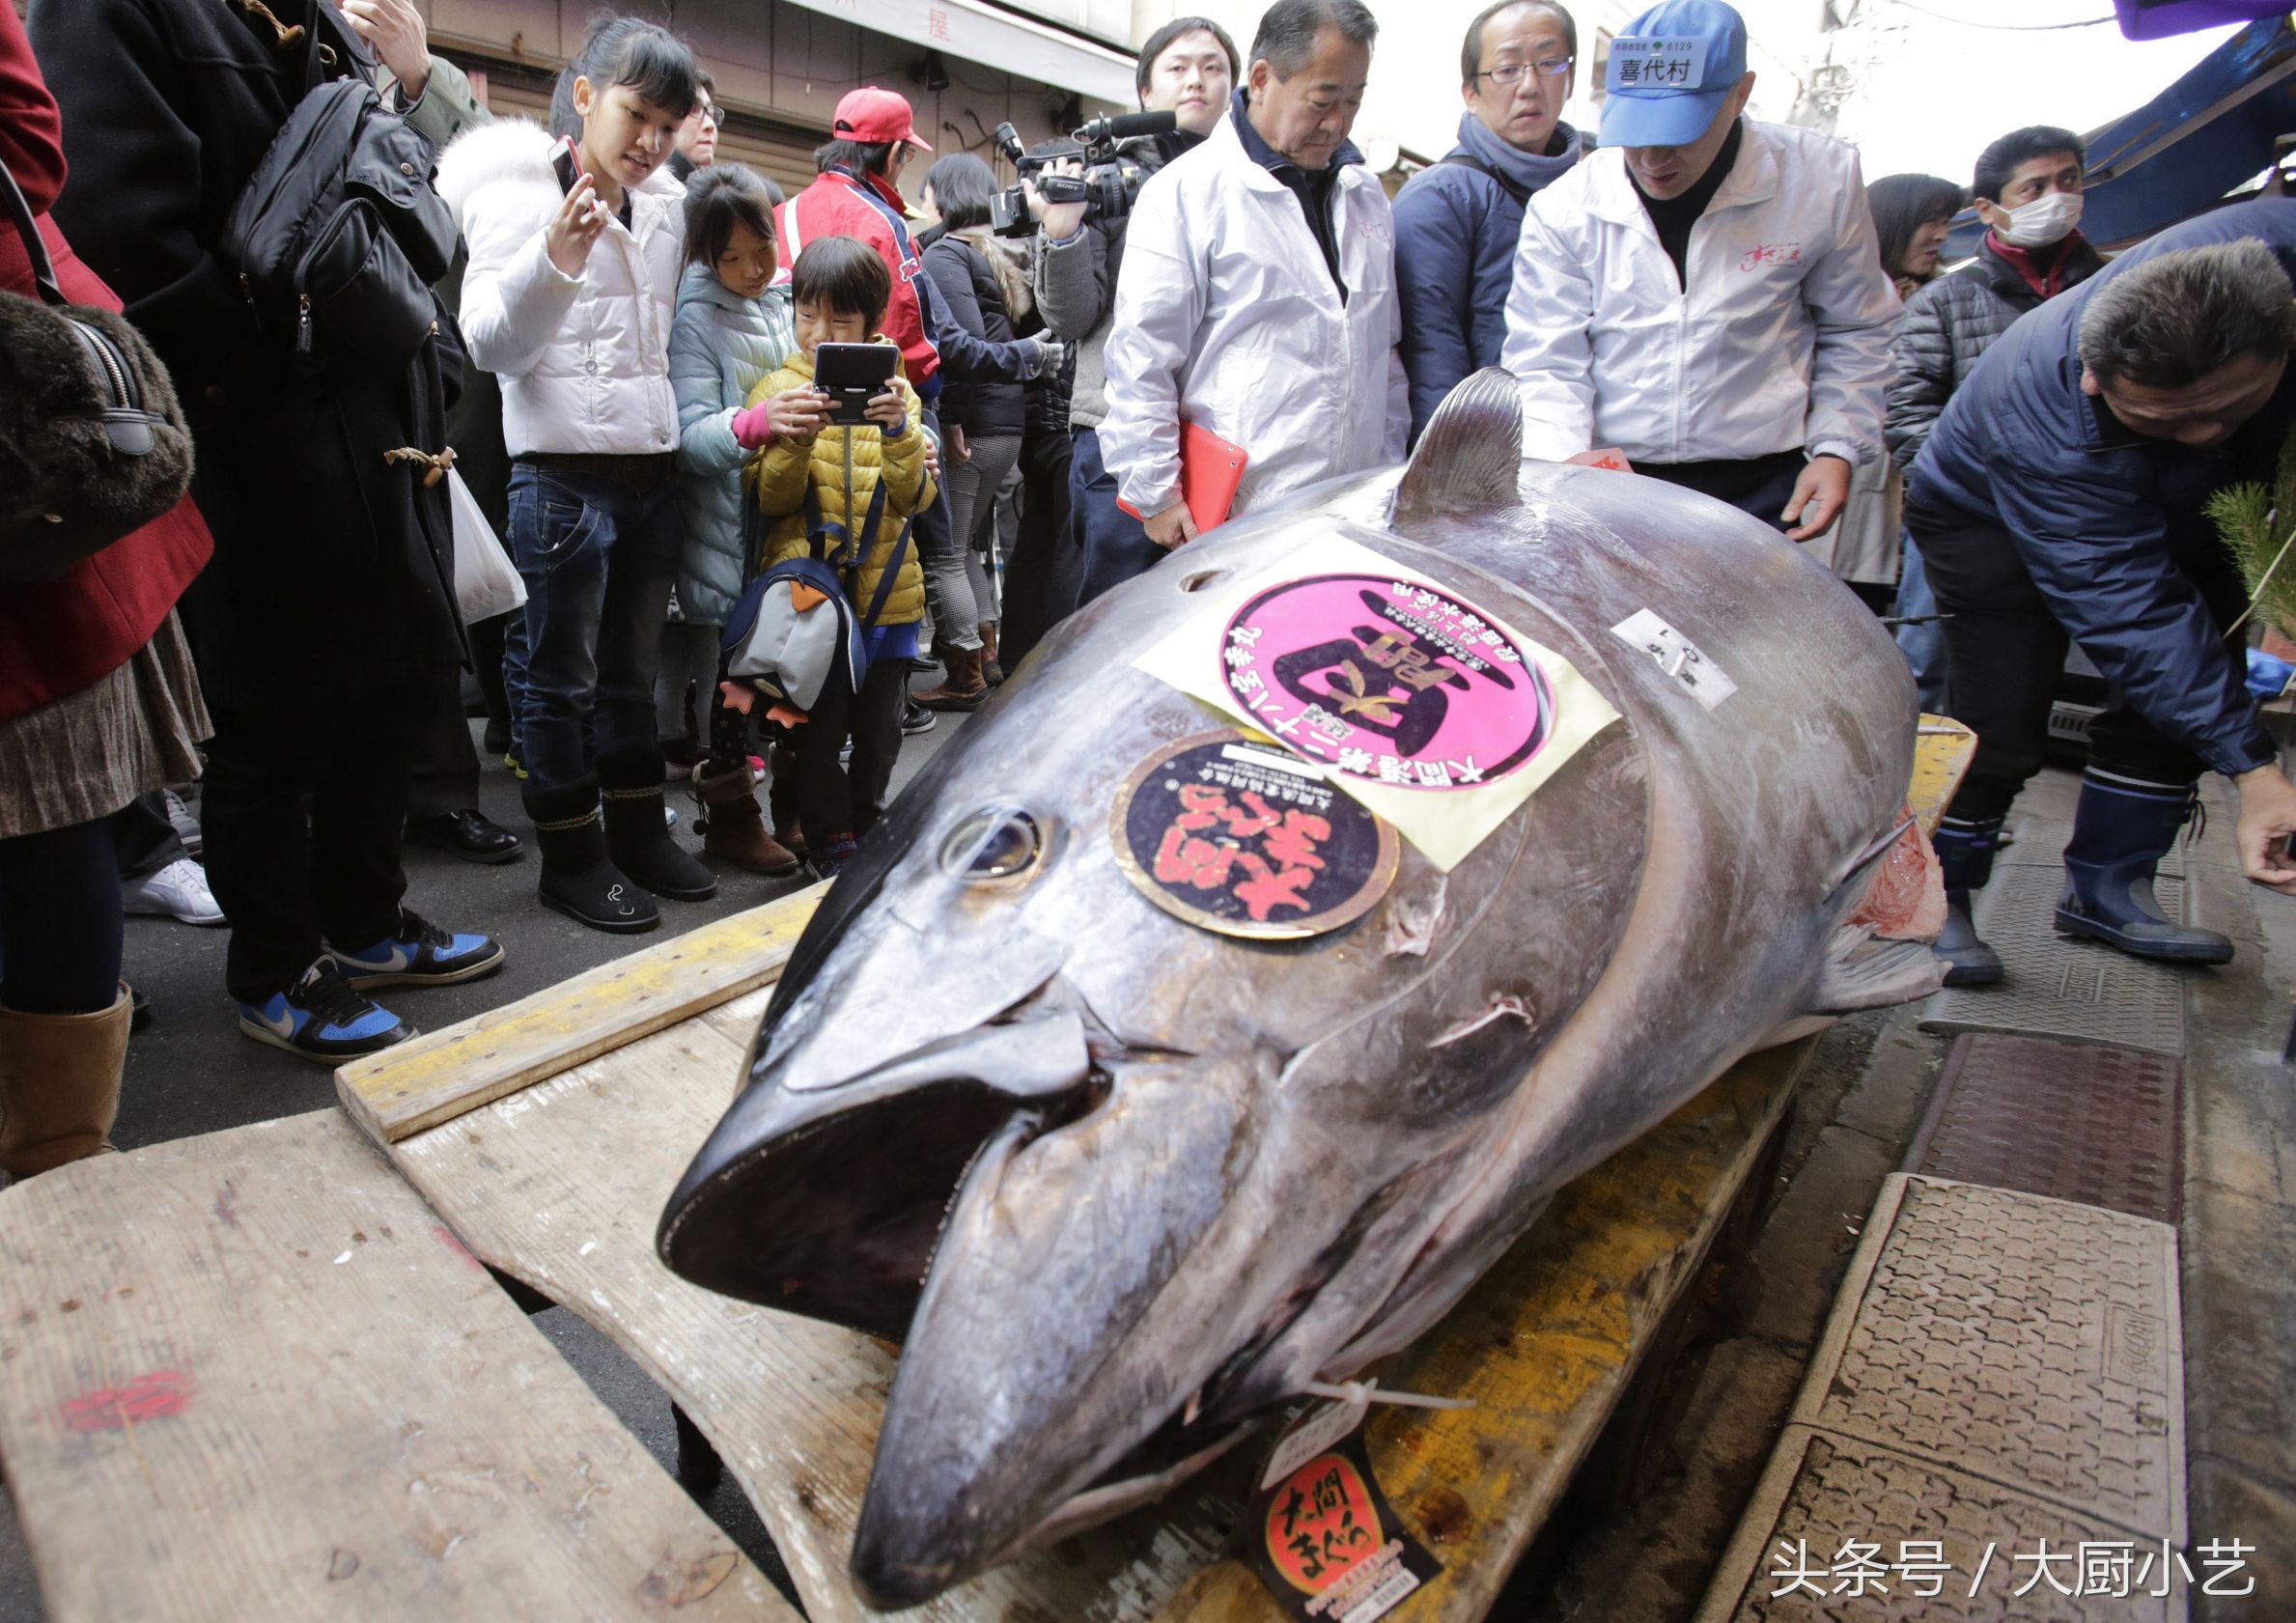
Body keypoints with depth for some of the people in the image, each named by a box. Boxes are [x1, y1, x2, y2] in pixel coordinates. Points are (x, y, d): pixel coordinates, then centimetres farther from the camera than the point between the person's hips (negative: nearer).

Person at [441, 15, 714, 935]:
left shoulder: (668, 206, 12)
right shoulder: (518, 192, -6)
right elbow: (490, 345, -14)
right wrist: (554, 258, -28)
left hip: (654, 467, 6)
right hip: (563, 471, -6)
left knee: (633, 667, 14)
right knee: (564, 676, 2)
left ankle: (639, 829, 25)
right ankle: (571, 855, 12)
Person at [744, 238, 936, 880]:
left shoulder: (894, 391, 6)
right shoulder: (779, 393, 1)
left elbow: (916, 497, -4)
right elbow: (772, 501, -6)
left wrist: (898, 430, -20)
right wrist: (792, 440, -23)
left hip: (886, 592, 2)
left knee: (879, 731, 12)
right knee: (818, 731, 2)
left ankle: (866, 827, 32)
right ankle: (833, 845, 17)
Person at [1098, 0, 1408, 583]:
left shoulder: (1365, 195, 17)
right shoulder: (1186, 191, -4)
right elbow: (1140, 362, -7)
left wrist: (1393, 469, 18)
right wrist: (1156, 496, -10)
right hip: (1227, 519, -6)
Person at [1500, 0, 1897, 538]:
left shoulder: (1822, 181, -2)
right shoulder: (1565, 209, -4)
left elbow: (1854, 331, 11)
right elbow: (1544, 364, -4)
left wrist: (1836, 447, 1)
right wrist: (1563, 469, -20)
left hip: (1760, 491, 1)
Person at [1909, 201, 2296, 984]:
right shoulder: (2053, 430, -43)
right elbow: (2131, 610, -40)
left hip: (2160, 506, 7)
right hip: (1990, 516, -6)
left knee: (2184, 696, 3)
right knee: (1998, 720, -16)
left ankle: (2106, 888, 14)